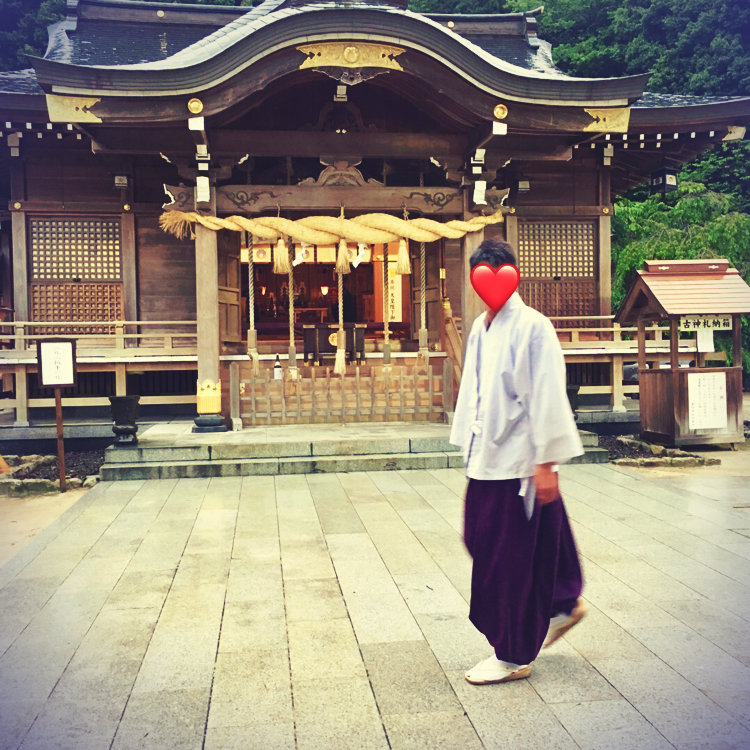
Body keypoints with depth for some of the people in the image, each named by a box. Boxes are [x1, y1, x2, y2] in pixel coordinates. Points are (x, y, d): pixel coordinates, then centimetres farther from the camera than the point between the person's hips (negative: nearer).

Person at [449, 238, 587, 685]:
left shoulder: (533, 328, -13)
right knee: (482, 543, 16)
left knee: (509, 557, 1)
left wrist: (546, 462, -17)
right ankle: (564, 605, 37)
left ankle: (513, 656, 19)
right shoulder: (480, 328, 12)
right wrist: (469, 443, 17)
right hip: (487, 458, 8)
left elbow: (547, 397, -16)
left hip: (520, 461, -8)